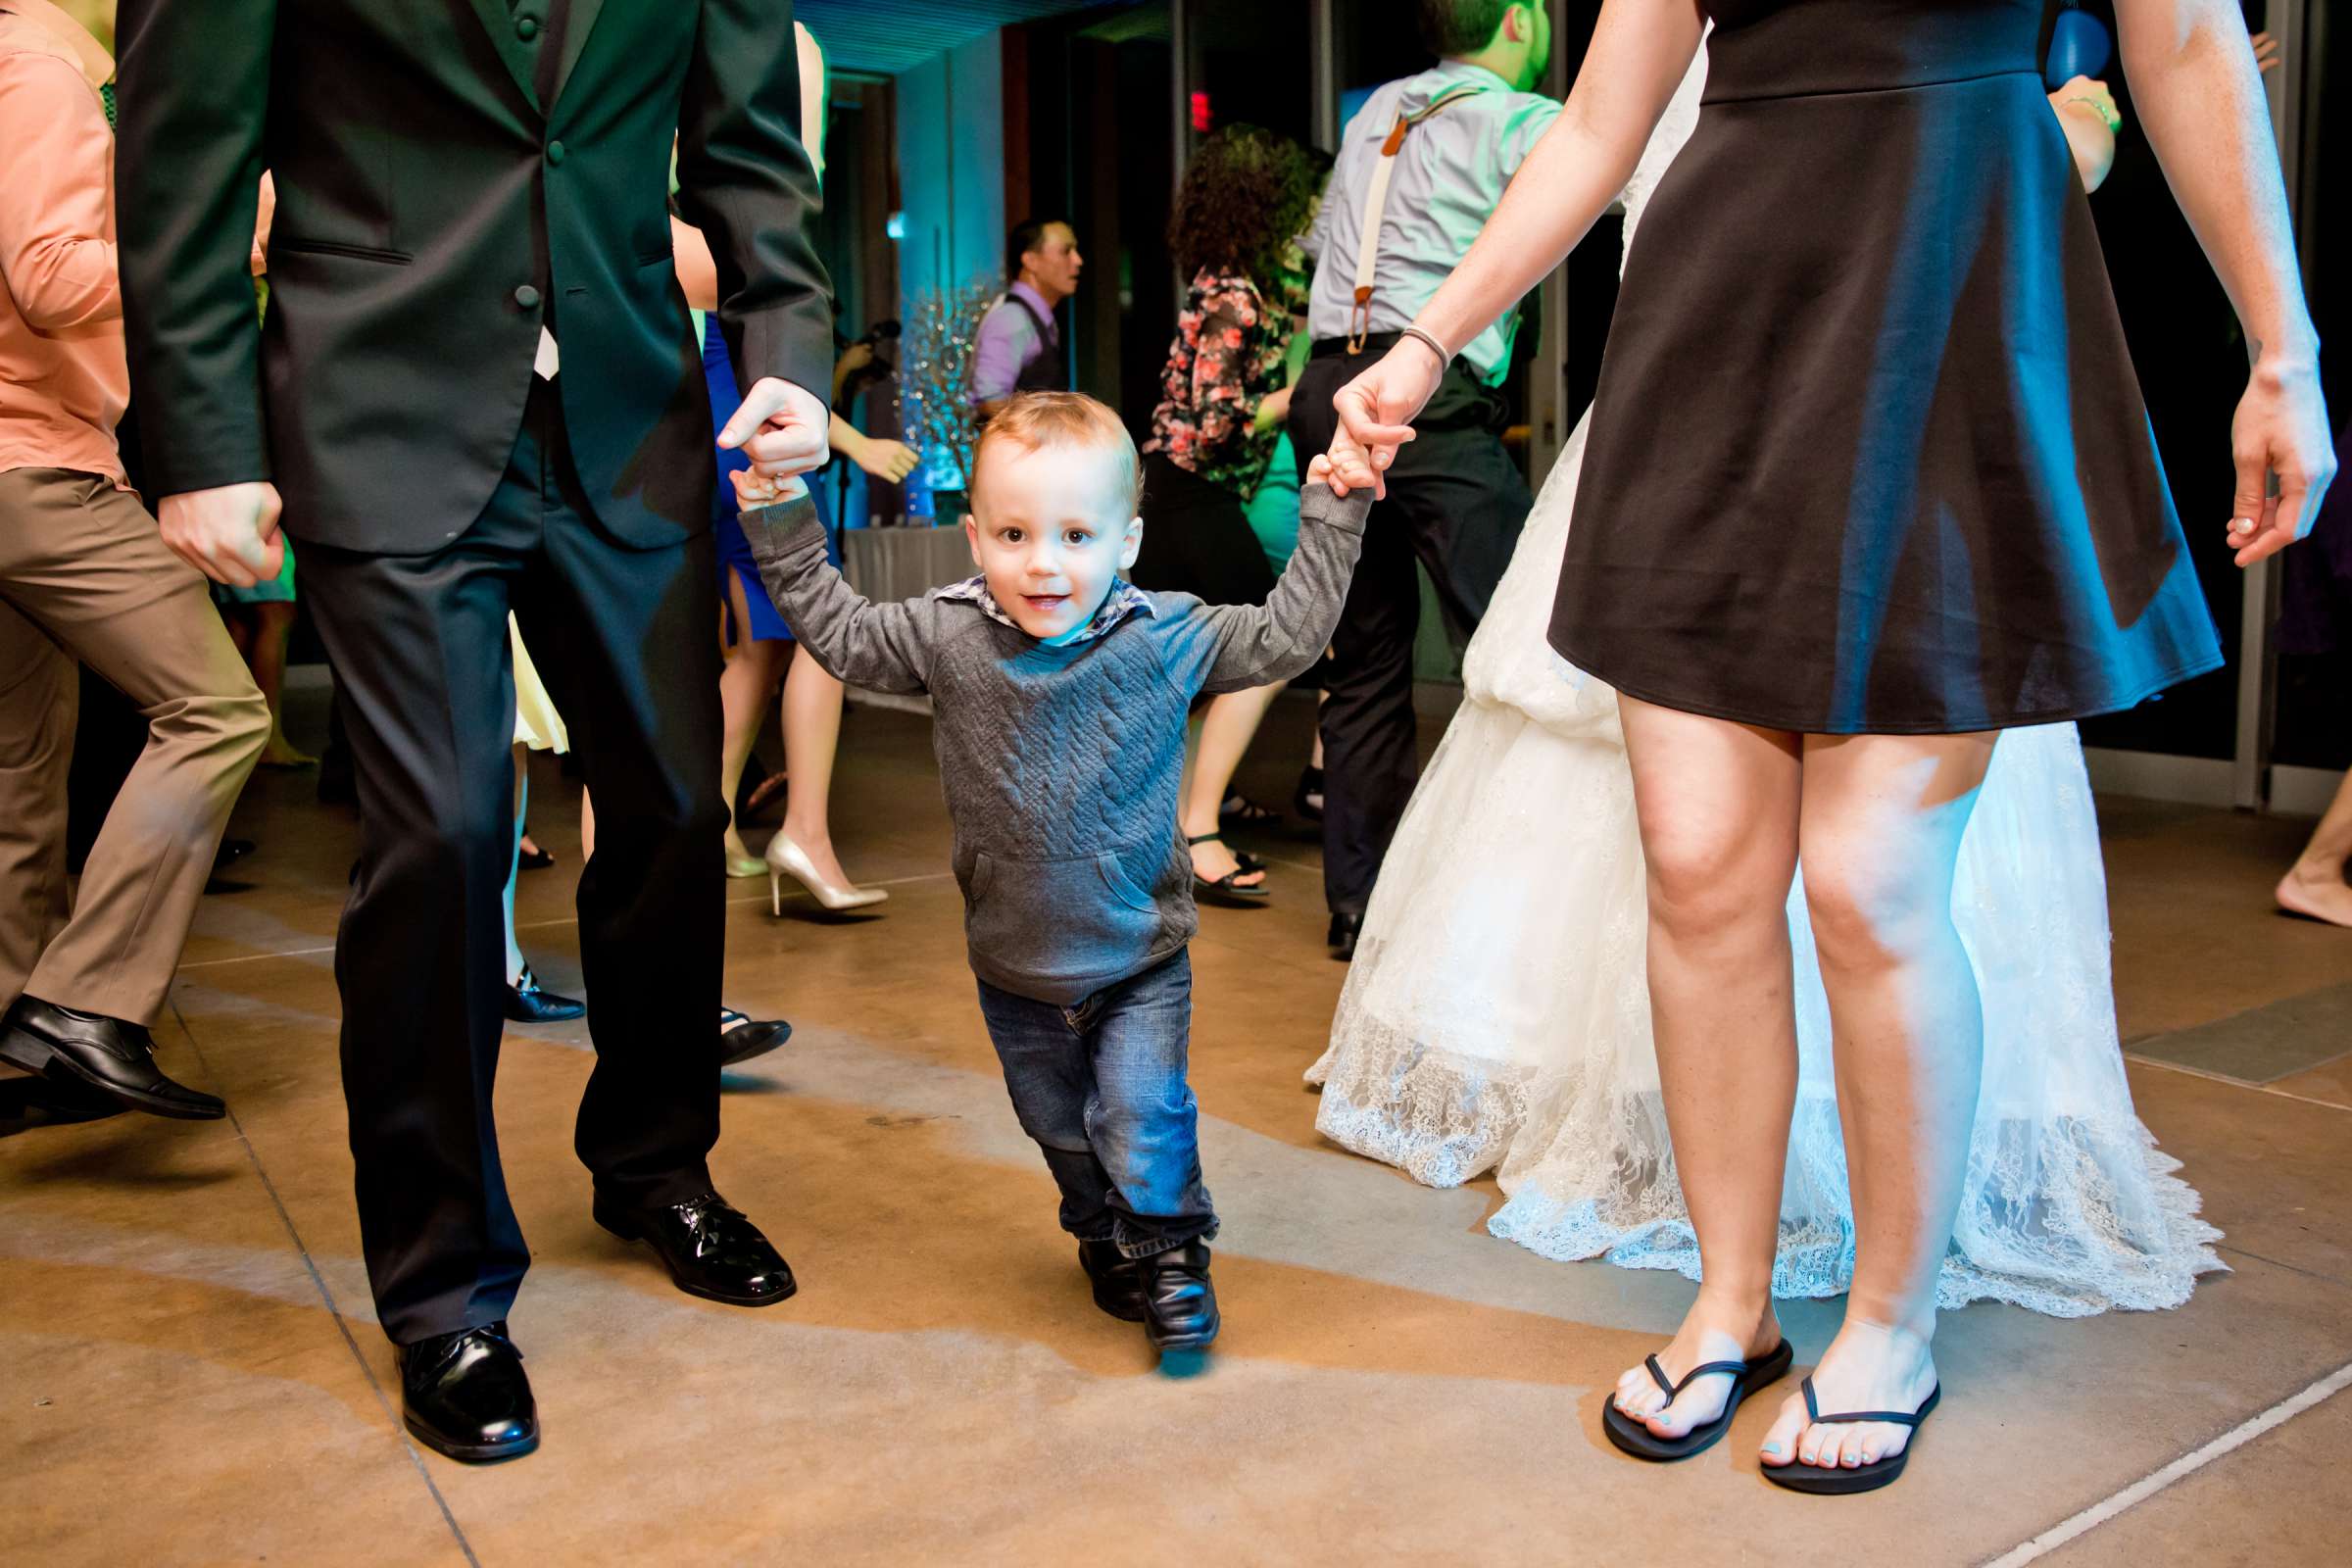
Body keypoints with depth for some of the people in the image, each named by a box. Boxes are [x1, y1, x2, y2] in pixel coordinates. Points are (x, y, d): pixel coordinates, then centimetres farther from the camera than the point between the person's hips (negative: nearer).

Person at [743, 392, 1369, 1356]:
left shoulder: (1166, 637, -14)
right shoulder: (945, 637, -11)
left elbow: (1288, 634, -8)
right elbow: (836, 630, 0)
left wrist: (1333, 509, -11)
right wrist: (781, 509, -5)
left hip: (1140, 955, -2)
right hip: (1015, 960, 3)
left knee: (1143, 1113, -6)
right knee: (1058, 1122, 18)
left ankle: (1170, 1254, 19)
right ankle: (1106, 1241, 43)